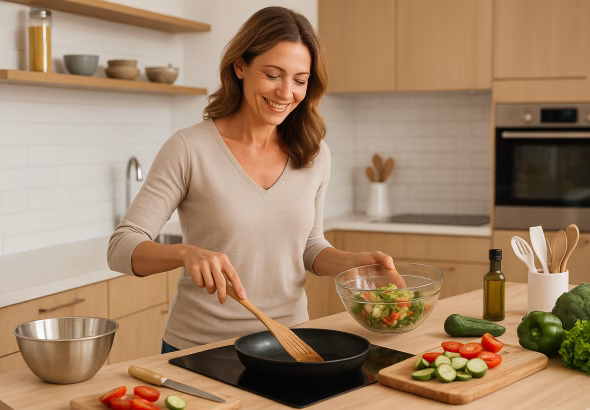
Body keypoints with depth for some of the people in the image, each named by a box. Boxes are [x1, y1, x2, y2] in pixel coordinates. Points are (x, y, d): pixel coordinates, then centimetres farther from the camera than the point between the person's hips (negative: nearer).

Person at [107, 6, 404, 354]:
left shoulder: (315, 155, -1)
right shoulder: (189, 149, -14)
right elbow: (121, 248, -15)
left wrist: (355, 261, -8)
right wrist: (187, 252, -33)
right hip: (200, 348, -3)